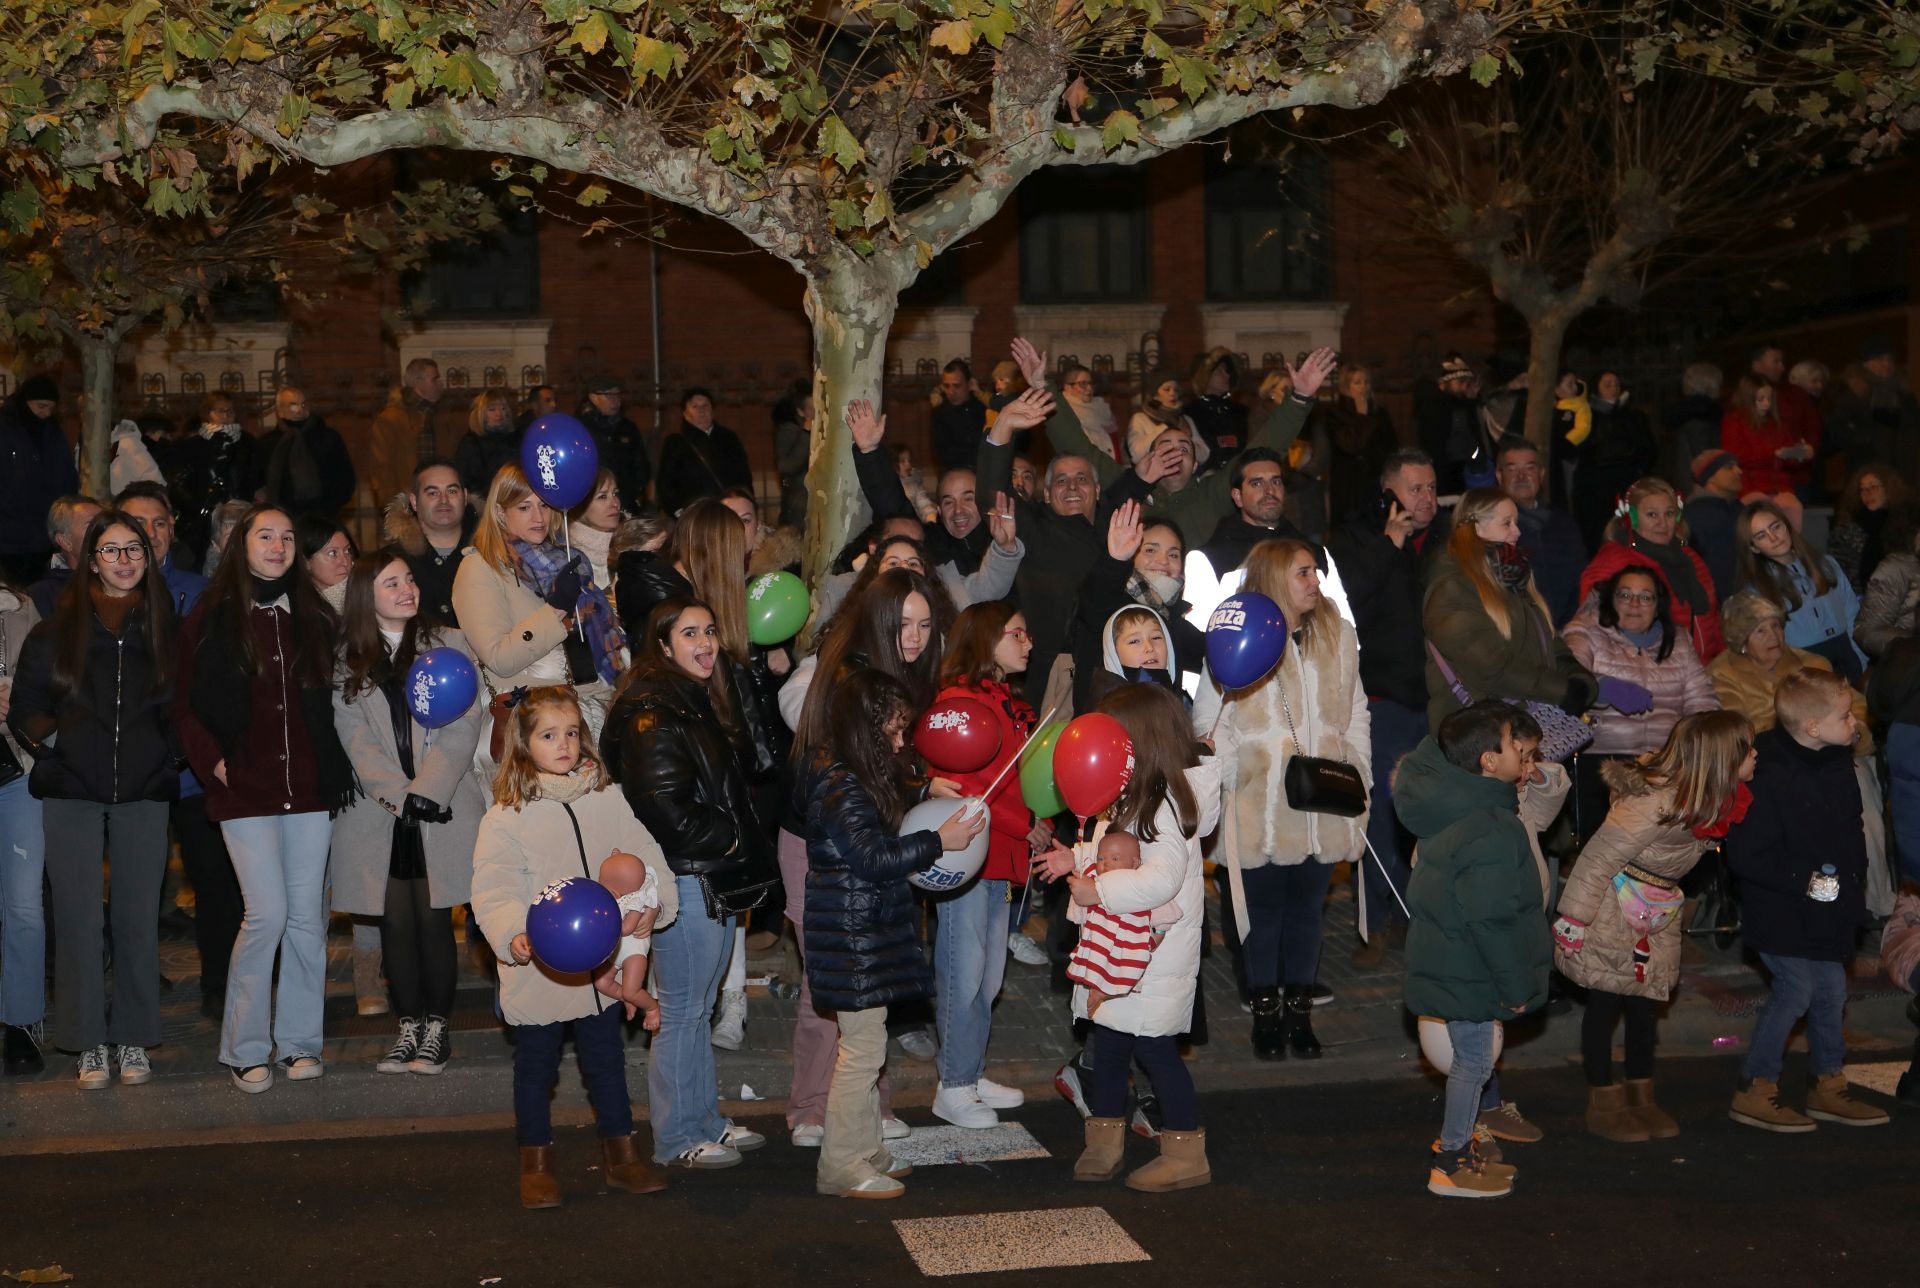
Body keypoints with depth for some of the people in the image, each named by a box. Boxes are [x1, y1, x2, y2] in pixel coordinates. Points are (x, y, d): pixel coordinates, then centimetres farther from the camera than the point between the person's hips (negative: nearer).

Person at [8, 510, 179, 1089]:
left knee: (138, 916, 2)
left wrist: (173, 754, 0)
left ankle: (133, 1040, 13)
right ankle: (89, 1044, 8)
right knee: (79, 917, -2)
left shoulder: (165, 629, 10)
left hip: (144, 790, 1)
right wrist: (47, 733, -10)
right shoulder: (56, 629, 7)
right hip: (72, 788, -1)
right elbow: (24, 706, 8)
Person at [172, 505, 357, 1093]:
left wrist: (337, 769, 3)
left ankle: (299, 1040, 14)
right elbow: (185, 707, 3)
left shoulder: (315, 619, 11)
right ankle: (245, 1048, 3)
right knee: (267, 913, -11)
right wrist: (212, 762, -9)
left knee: (307, 915, 4)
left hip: (310, 787, 3)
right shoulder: (210, 620, 2)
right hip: (246, 789, -3)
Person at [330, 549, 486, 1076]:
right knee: (396, 921, 3)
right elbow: (355, 736, 0)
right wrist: (400, 796, -12)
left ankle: (438, 1027, 8)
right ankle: (409, 1028, 12)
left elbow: (463, 727, -1)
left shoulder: (450, 645, 7)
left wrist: (425, 791, -12)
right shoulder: (347, 659, 8)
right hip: (379, 812, 1)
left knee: (434, 919, -2)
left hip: (442, 809, -1)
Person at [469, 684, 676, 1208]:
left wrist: (653, 901, -12)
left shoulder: (607, 798, 1)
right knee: (536, 1065, 11)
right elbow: (492, 889, -15)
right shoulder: (506, 816, -10)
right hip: (537, 970, -3)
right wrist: (514, 934, -30)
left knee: (606, 1059, 16)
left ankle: (620, 1154, 29)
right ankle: (536, 1163, 26)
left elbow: (643, 854, 4)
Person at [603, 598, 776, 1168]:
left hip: (718, 879, 10)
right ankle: (677, 1138, 9)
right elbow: (664, 805, -22)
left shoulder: (704, 702, 16)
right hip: (685, 880, -10)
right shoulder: (651, 710, -16)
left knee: (701, 1007, 17)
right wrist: (727, 839, -12)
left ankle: (706, 1120, 26)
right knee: (682, 1011, -1)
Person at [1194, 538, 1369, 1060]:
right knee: (1265, 909, 6)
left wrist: (1356, 772, 7)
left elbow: (1356, 713, 14)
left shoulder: (1338, 635, 7)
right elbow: (1209, 723, -6)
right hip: (1261, 809, -4)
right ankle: (1265, 1013, 20)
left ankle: (1299, 1012, 24)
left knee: (1308, 907, 12)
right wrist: (1238, 778, -16)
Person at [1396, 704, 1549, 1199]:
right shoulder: (1492, 833, -28)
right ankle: (1451, 1165, 18)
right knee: (1475, 1057, 5)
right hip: (1469, 971, -9)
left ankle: (1456, 1144, 35)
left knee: (1474, 1053, 21)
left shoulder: (1453, 806, -1)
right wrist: (1515, 986, -16)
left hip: (1448, 959, 9)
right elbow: (1491, 921, -26)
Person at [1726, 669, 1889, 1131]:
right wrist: (1803, 879, -21)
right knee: (1795, 991, -6)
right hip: (1783, 915, -8)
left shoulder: (1838, 765, 3)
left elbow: (1850, 833, 18)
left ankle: (1828, 1088, 28)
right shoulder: (1768, 778, -25)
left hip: (1827, 912, 8)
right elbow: (1745, 854, -24)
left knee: (1831, 993, 13)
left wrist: (1854, 883, 13)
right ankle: (1755, 1091, 7)